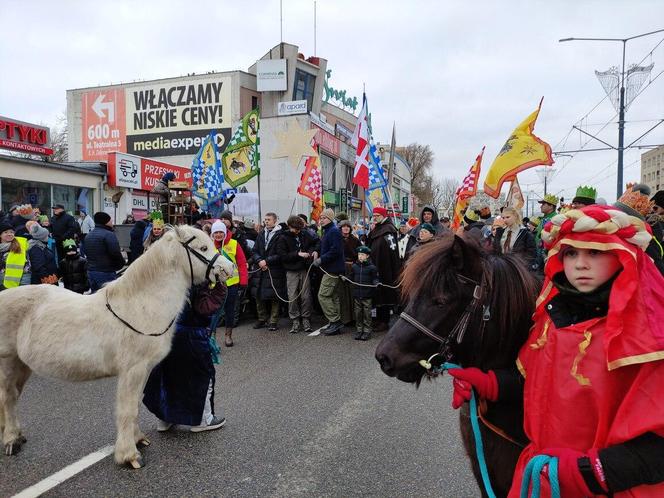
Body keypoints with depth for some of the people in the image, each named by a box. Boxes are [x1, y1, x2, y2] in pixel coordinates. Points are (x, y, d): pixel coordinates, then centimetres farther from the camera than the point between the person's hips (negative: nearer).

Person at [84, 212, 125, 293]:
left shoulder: (88, 236, 14)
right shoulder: (109, 235, -14)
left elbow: (86, 253, 19)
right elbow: (115, 253, -20)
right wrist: (122, 263, -3)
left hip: (91, 271, 9)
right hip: (106, 273, -9)